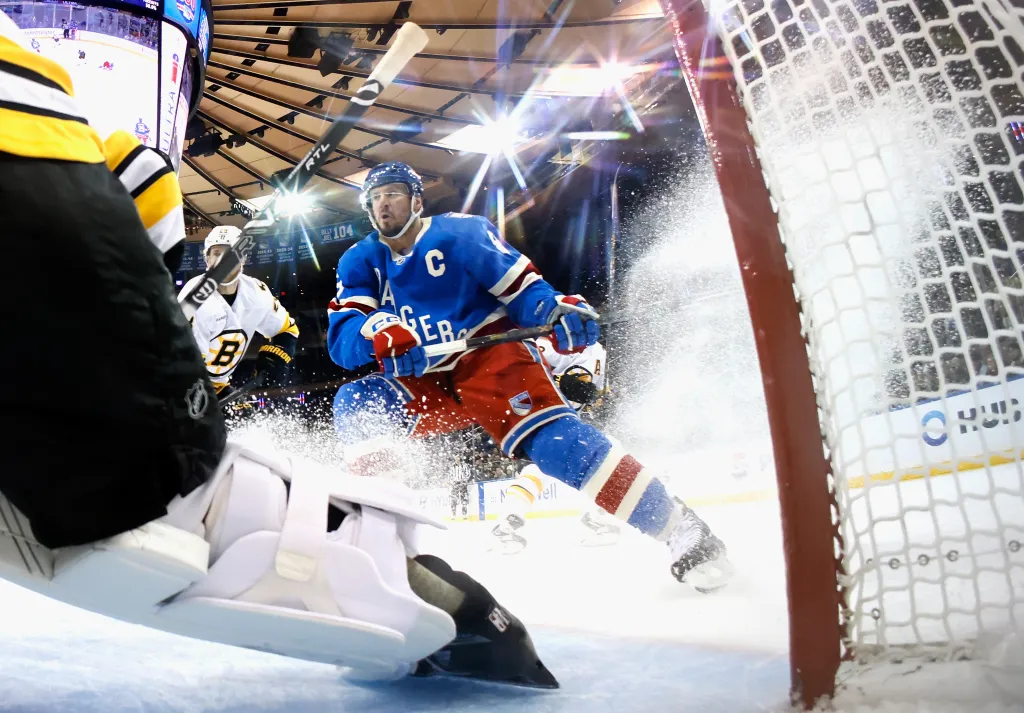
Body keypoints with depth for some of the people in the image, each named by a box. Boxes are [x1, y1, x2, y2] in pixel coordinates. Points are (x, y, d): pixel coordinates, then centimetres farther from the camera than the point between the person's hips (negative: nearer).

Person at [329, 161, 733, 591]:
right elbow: (341, 336, -8)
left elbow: (521, 286, -8)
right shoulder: (359, 263, 5)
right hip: (424, 386, 5)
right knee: (355, 404, -19)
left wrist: (558, 310, -30)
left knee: (550, 437, -28)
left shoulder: (461, 233, -6)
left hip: (491, 358, -5)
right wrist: (379, 334, -31)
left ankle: (682, 530, -23)